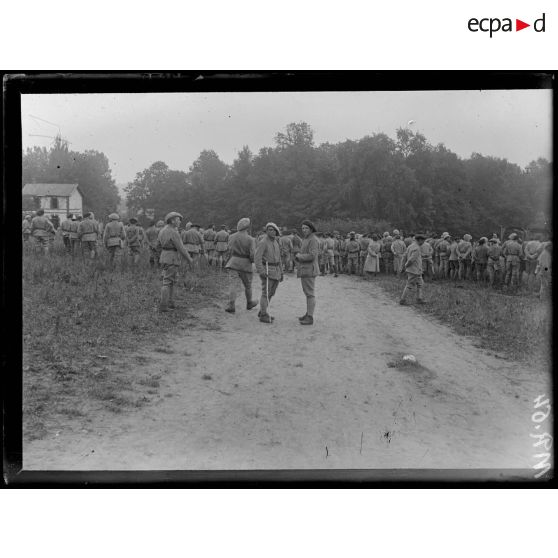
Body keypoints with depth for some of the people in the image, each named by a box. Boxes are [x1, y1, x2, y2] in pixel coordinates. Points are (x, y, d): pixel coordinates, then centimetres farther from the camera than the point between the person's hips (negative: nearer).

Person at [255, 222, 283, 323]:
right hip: (267, 270, -8)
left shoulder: (276, 243, 15)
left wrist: (281, 272, 16)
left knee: (271, 293, 13)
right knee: (266, 293, -7)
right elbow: (257, 258, -17)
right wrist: (261, 271, -26)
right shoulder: (263, 243, -10)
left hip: (276, 271, 8)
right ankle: (263, 315, -1)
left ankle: (262, 312, 23)